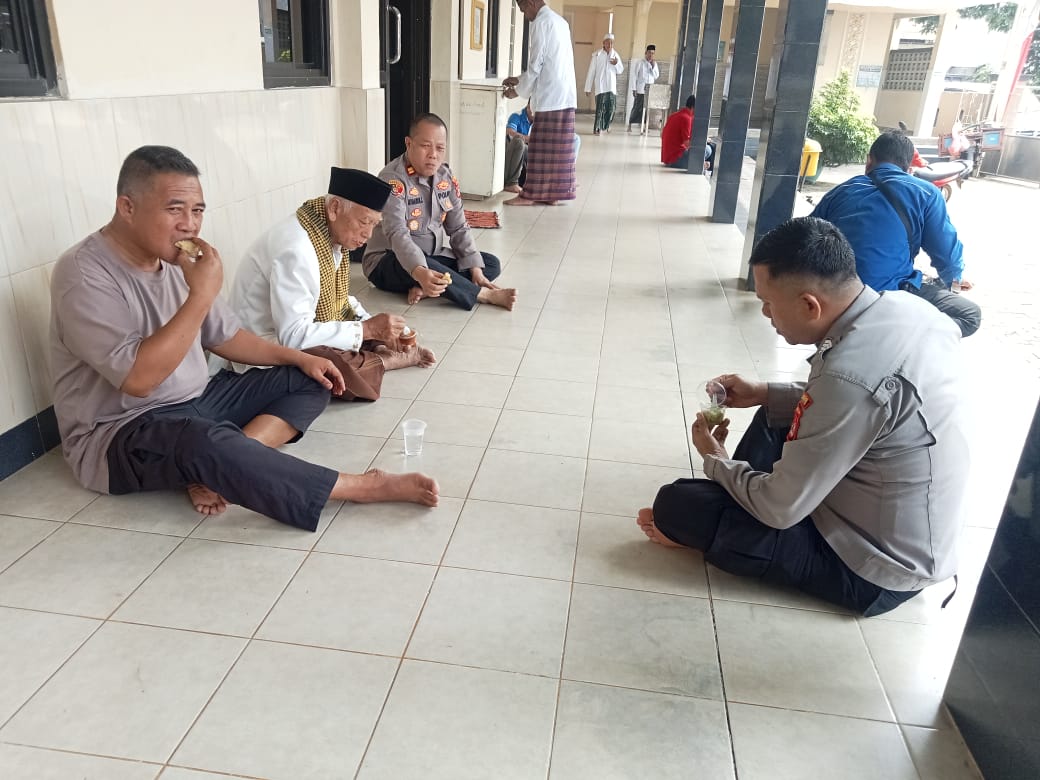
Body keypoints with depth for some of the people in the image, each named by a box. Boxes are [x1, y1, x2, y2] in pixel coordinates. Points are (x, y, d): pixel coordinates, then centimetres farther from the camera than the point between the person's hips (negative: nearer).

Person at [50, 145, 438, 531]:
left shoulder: (177, 259, 4)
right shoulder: (84, 274, -20)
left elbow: (224, 336, 14)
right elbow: (138, 378, -30)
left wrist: (299, 357, 4)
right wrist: (202, 294, -29)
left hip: (196, 400, 9)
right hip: (120, 434, -8)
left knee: (309, 383, 0)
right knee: (206, 440, -40)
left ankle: (220, 468, -25)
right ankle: (368, 486, -30)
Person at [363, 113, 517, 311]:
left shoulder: (446, 177, 1)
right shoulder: (392, 179, -21)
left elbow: (459, 228, 1)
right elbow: (397, 234, -34)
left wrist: (475, 269, -14)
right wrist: (419, 271, -52)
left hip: (433, 256, 7)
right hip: (390, 263, -7)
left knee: (492, 264, -5)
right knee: (410, 268, -41)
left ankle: (424, 289, -25)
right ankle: (486, 295, -26)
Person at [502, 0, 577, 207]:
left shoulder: (541, 22, -8)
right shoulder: (559, 21, 19)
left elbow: (536, 64, -11)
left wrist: (519, 90, 0)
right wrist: (519, 79, 22)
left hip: (550, 96, -9)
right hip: (564, 95, 9)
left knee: (542, 148, -4)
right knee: (559, 147, 8)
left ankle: (531, 194, 1)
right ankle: (553, 194, 12)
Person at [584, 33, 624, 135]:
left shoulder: (615, 55, 8)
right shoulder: (597, 55, -3)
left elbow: (621, 71, 14)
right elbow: (591, 72, -2)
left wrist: (616, 64, -8)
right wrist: (588, 88, -4)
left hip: (612, 86, 4)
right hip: (600, 86, -4)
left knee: (611, 107, 6)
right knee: (600, 107, -11)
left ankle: (605, 125, 26)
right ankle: (597, 128, -5)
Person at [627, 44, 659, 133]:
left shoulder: (654, 64, 13)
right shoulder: (639, 62, 0)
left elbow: (656, 77, 7)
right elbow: (634, 76, -3)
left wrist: (653, 67, -5)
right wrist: (634, 89, -10)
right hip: (640, 90, -4)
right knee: (637, 107, -5)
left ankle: (641, 127, 7)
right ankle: (629, 126, 3)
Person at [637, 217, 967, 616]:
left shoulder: (851, 375, -35)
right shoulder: (902, 307, -8)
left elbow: (782, 508, -24)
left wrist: (716, 461, -5)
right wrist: (766, 393, 6)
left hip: (874, 568, -9)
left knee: (675, 505, -13)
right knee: (775, 420, 22)